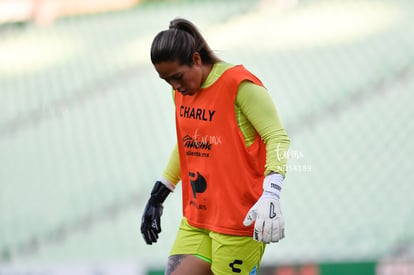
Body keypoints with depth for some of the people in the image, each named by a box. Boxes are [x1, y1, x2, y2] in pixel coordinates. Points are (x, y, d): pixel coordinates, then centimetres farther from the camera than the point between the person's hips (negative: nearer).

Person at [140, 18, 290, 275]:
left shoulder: (240, 85, -14)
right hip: (195, 221, 7)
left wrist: (270, 195, -30)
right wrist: (158, 195, 25)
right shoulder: (182, 90, 10)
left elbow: (278, 138, -17)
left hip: (238, 221, -7)